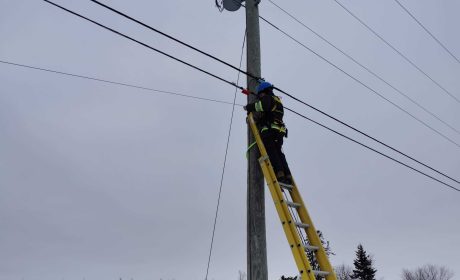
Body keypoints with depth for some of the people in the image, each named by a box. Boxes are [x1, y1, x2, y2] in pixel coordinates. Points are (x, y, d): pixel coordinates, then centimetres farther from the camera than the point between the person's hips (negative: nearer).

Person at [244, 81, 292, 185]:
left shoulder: (267, 98, 5)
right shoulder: (277, 101, 32)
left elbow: (263, 105, -18)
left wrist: (248, 107, -6)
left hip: (269, 130, -9)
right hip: (280, 131, 9)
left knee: (272, 153, -13)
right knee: (279, 154, 7)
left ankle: (280, 175, -26)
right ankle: (288, 177, -1)